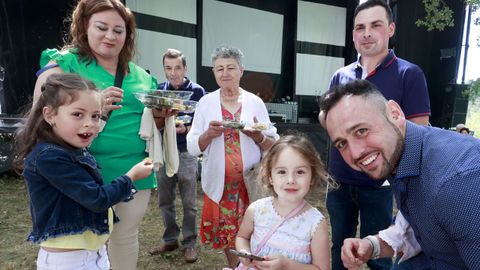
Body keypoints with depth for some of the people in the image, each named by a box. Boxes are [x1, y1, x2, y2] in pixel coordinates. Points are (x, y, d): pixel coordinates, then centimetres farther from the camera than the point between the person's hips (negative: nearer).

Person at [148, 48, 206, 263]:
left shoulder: (197, 91, -3)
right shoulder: (158, 90, 7)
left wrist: (186, 128, -20)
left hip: (187, 153, -3)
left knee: (189, 203, 5)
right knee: (165, 201, 13)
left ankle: (189, 243, 20)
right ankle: (170, 240, 30)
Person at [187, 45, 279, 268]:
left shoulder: (255, 102, 0)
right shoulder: (205, 102, 1)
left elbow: (274, 146, 2)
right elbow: (192, 148, -1)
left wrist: (258, 137, -18)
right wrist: (209, 134, -19)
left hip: (251, 182, 0)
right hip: (219, 183, 1)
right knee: (226, 234, 11)